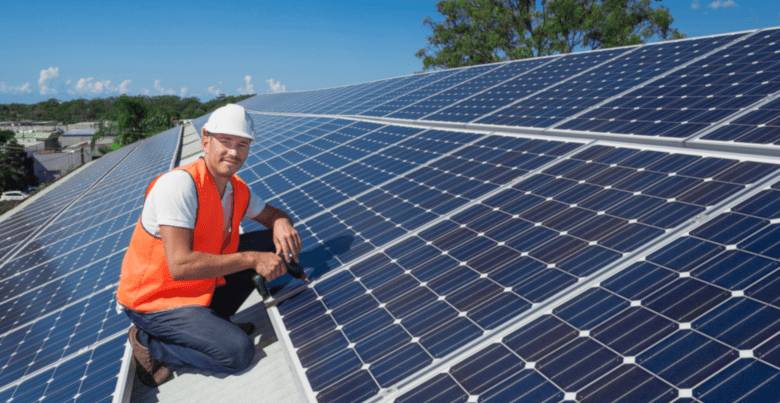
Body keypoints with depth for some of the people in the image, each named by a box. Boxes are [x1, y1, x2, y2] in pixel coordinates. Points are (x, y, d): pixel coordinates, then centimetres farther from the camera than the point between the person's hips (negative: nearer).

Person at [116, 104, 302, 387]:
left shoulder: (238, 190, -2)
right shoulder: (180, 185, -27)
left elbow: (272, 214, 12)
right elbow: (180, 265, -33)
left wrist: (282, 223, -15)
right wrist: (252, 259, -30)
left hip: (204, 286, 8)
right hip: (152, 300, -8)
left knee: (272, 242, 0)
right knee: (238, 352, -20)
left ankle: (213, 322, 8)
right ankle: (148, 343, 2)